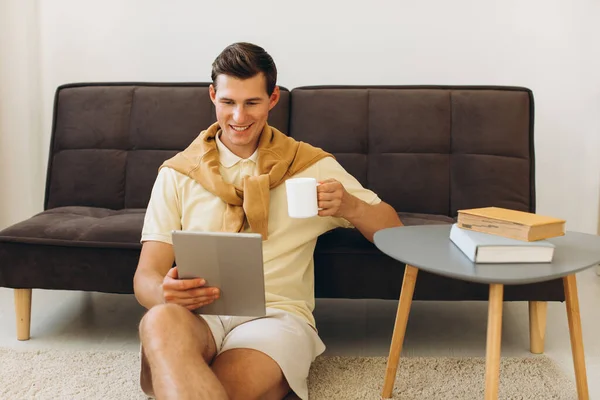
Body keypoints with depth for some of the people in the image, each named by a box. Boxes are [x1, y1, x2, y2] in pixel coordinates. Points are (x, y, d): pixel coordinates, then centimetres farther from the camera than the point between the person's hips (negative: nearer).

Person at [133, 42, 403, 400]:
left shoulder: (313, 165, 12)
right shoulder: (177, 173, 12)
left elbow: (392, 232, 13)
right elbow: (146, 275, 6)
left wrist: (349, 206, -10)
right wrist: (164, 293, -19)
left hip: (277, 315, -1)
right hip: (197, 316, 2)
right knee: (160, 320, -36)